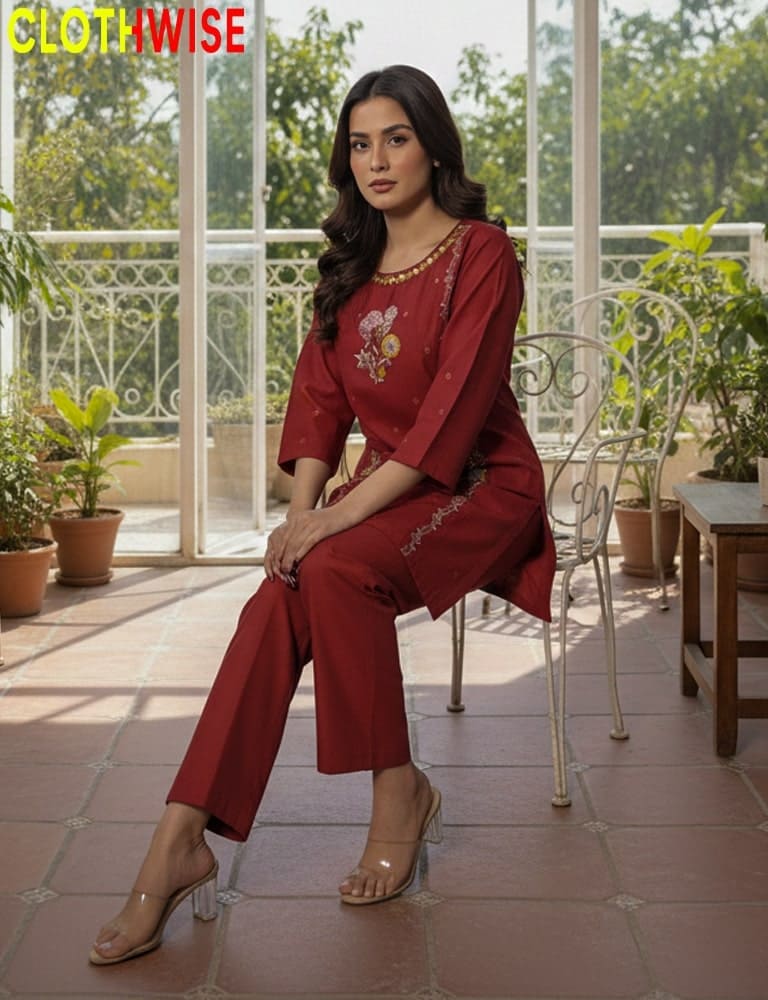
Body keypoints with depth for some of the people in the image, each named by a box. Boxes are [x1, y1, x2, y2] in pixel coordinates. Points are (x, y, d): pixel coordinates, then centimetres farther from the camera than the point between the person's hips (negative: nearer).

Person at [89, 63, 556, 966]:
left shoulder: (480, 254, -9)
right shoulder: (351, 266, 13)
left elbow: (454, 409, -20)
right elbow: (318, 397, 8)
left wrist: (334, 519, -26)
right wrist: (300, 513, -10)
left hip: (479, 487, -5)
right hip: (385, 489, 5)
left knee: (336, 569, -33)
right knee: (281, 599, -23)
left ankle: (399, 790, -14)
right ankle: (181, 842, -30)